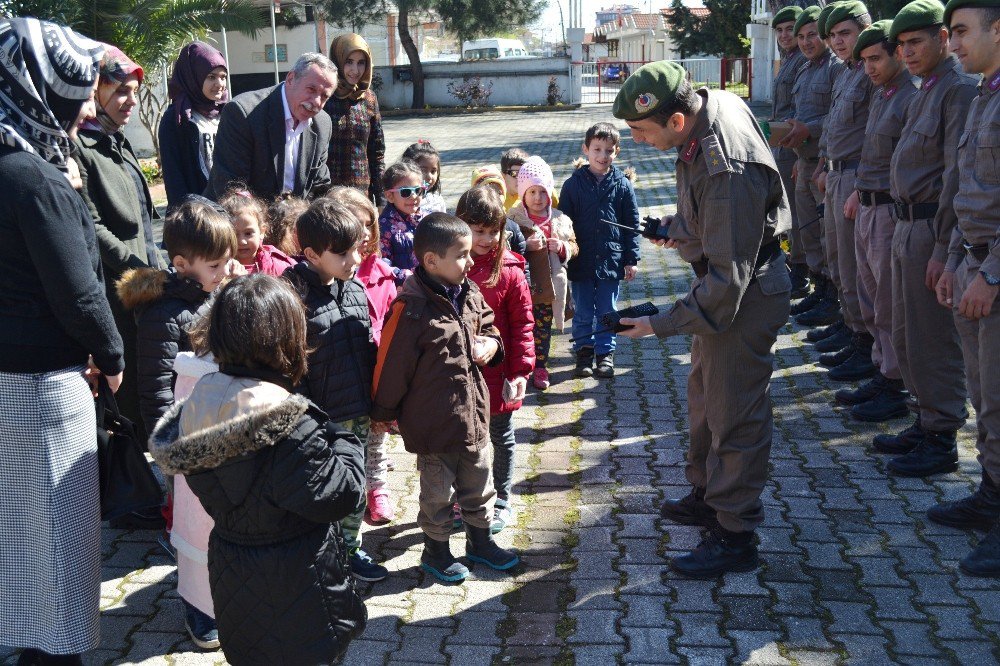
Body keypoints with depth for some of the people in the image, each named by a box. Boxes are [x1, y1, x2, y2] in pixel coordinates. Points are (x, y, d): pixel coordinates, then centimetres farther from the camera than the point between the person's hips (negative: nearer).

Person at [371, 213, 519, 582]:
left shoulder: (470, 293, -1)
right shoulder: (411, 308, -24)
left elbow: (488, 327, 17)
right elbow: (392, 364, -15)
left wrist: (490, 345, -6)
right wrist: (384, 411, -5)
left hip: (474, 412, 7)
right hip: (434, 421, -7)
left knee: (478, 484, 22)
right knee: (437, 492, 13)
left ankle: (480, 540, 42)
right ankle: (436, 550, 33)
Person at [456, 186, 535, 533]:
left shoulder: (509, 271, -11)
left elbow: (523, 322, -8)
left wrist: (521, 369, -15)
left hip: (497, 372, -2)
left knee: (501, 438, 15)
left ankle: (502, 503, 32)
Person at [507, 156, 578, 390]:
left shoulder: (560, 219, 5)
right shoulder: (513, 218, -6)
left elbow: (574, 247, 12)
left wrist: (562, 247, -9)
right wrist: (526, 246, -22)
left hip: (550, 286, 3)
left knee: (543, 329, 14)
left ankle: (539, 366, 27)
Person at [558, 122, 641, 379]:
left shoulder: (622, 185, -1)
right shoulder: (573, 184, -2)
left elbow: (632, 225, 3)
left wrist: (631, 259, 1)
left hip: (611, 260, 0)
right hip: (581, 261, 0)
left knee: (607, 312, 9)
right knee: (583, 312, 9)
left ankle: (606, 353, 22)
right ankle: (584, 351, 24)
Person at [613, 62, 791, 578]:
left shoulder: (727, 174, -36)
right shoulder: (713, 102, -7)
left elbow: (728, 279, -33)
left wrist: (662, 324, -28)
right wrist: (681, 226, 11)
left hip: (745, 295, -10)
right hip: (728, 275, 10)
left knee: (733, 413, 0)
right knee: (705, 392, 22)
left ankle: (734, 537, 14)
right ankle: (708, 495, 41)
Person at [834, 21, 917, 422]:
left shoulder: (913, 99, -15)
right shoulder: (880, 95, 14)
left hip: (892, 210, -10)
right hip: (868, 209, 10)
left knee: (891, 306, -2)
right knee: (872, 302, 17)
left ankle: (896, 391, 8)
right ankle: (882, 374, 29)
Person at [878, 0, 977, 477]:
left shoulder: (959, 88, -14)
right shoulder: (926, 89, 15)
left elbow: (957, 175, -20)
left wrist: (943, 248, -22)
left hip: (933, 229, -10)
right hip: (907, 225, 10)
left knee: (933, 340, -2)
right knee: (906, 335, 17)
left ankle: (942, 441, 9)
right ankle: (926, 423, 30)